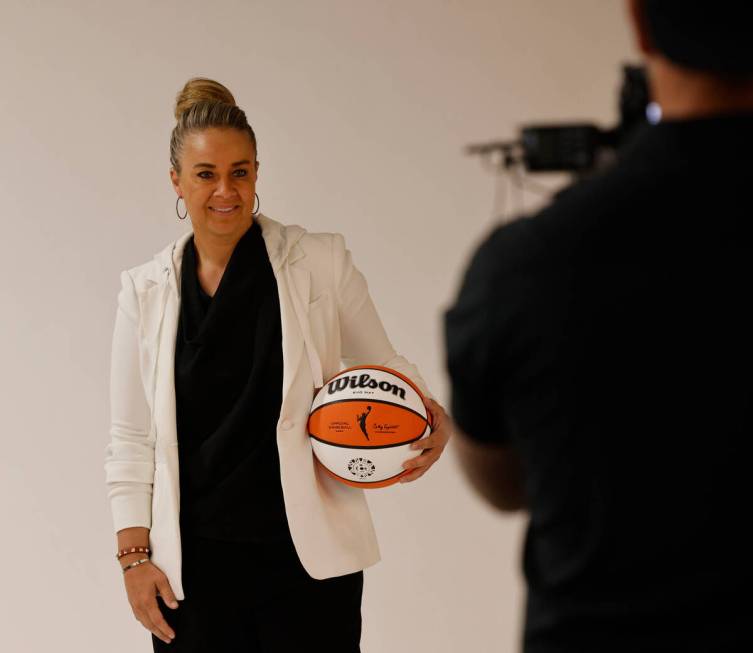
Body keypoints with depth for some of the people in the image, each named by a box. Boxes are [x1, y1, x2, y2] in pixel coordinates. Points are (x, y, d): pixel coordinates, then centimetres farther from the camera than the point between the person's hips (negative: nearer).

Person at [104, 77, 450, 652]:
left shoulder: (320, 263, -2)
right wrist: (134, 554, 0)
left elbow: (382, 364, 9)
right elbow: (131, 440, 6)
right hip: (195, 563, 2)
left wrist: (433, 416, -12)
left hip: (308, 557, -1)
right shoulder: (146, 291, 4)